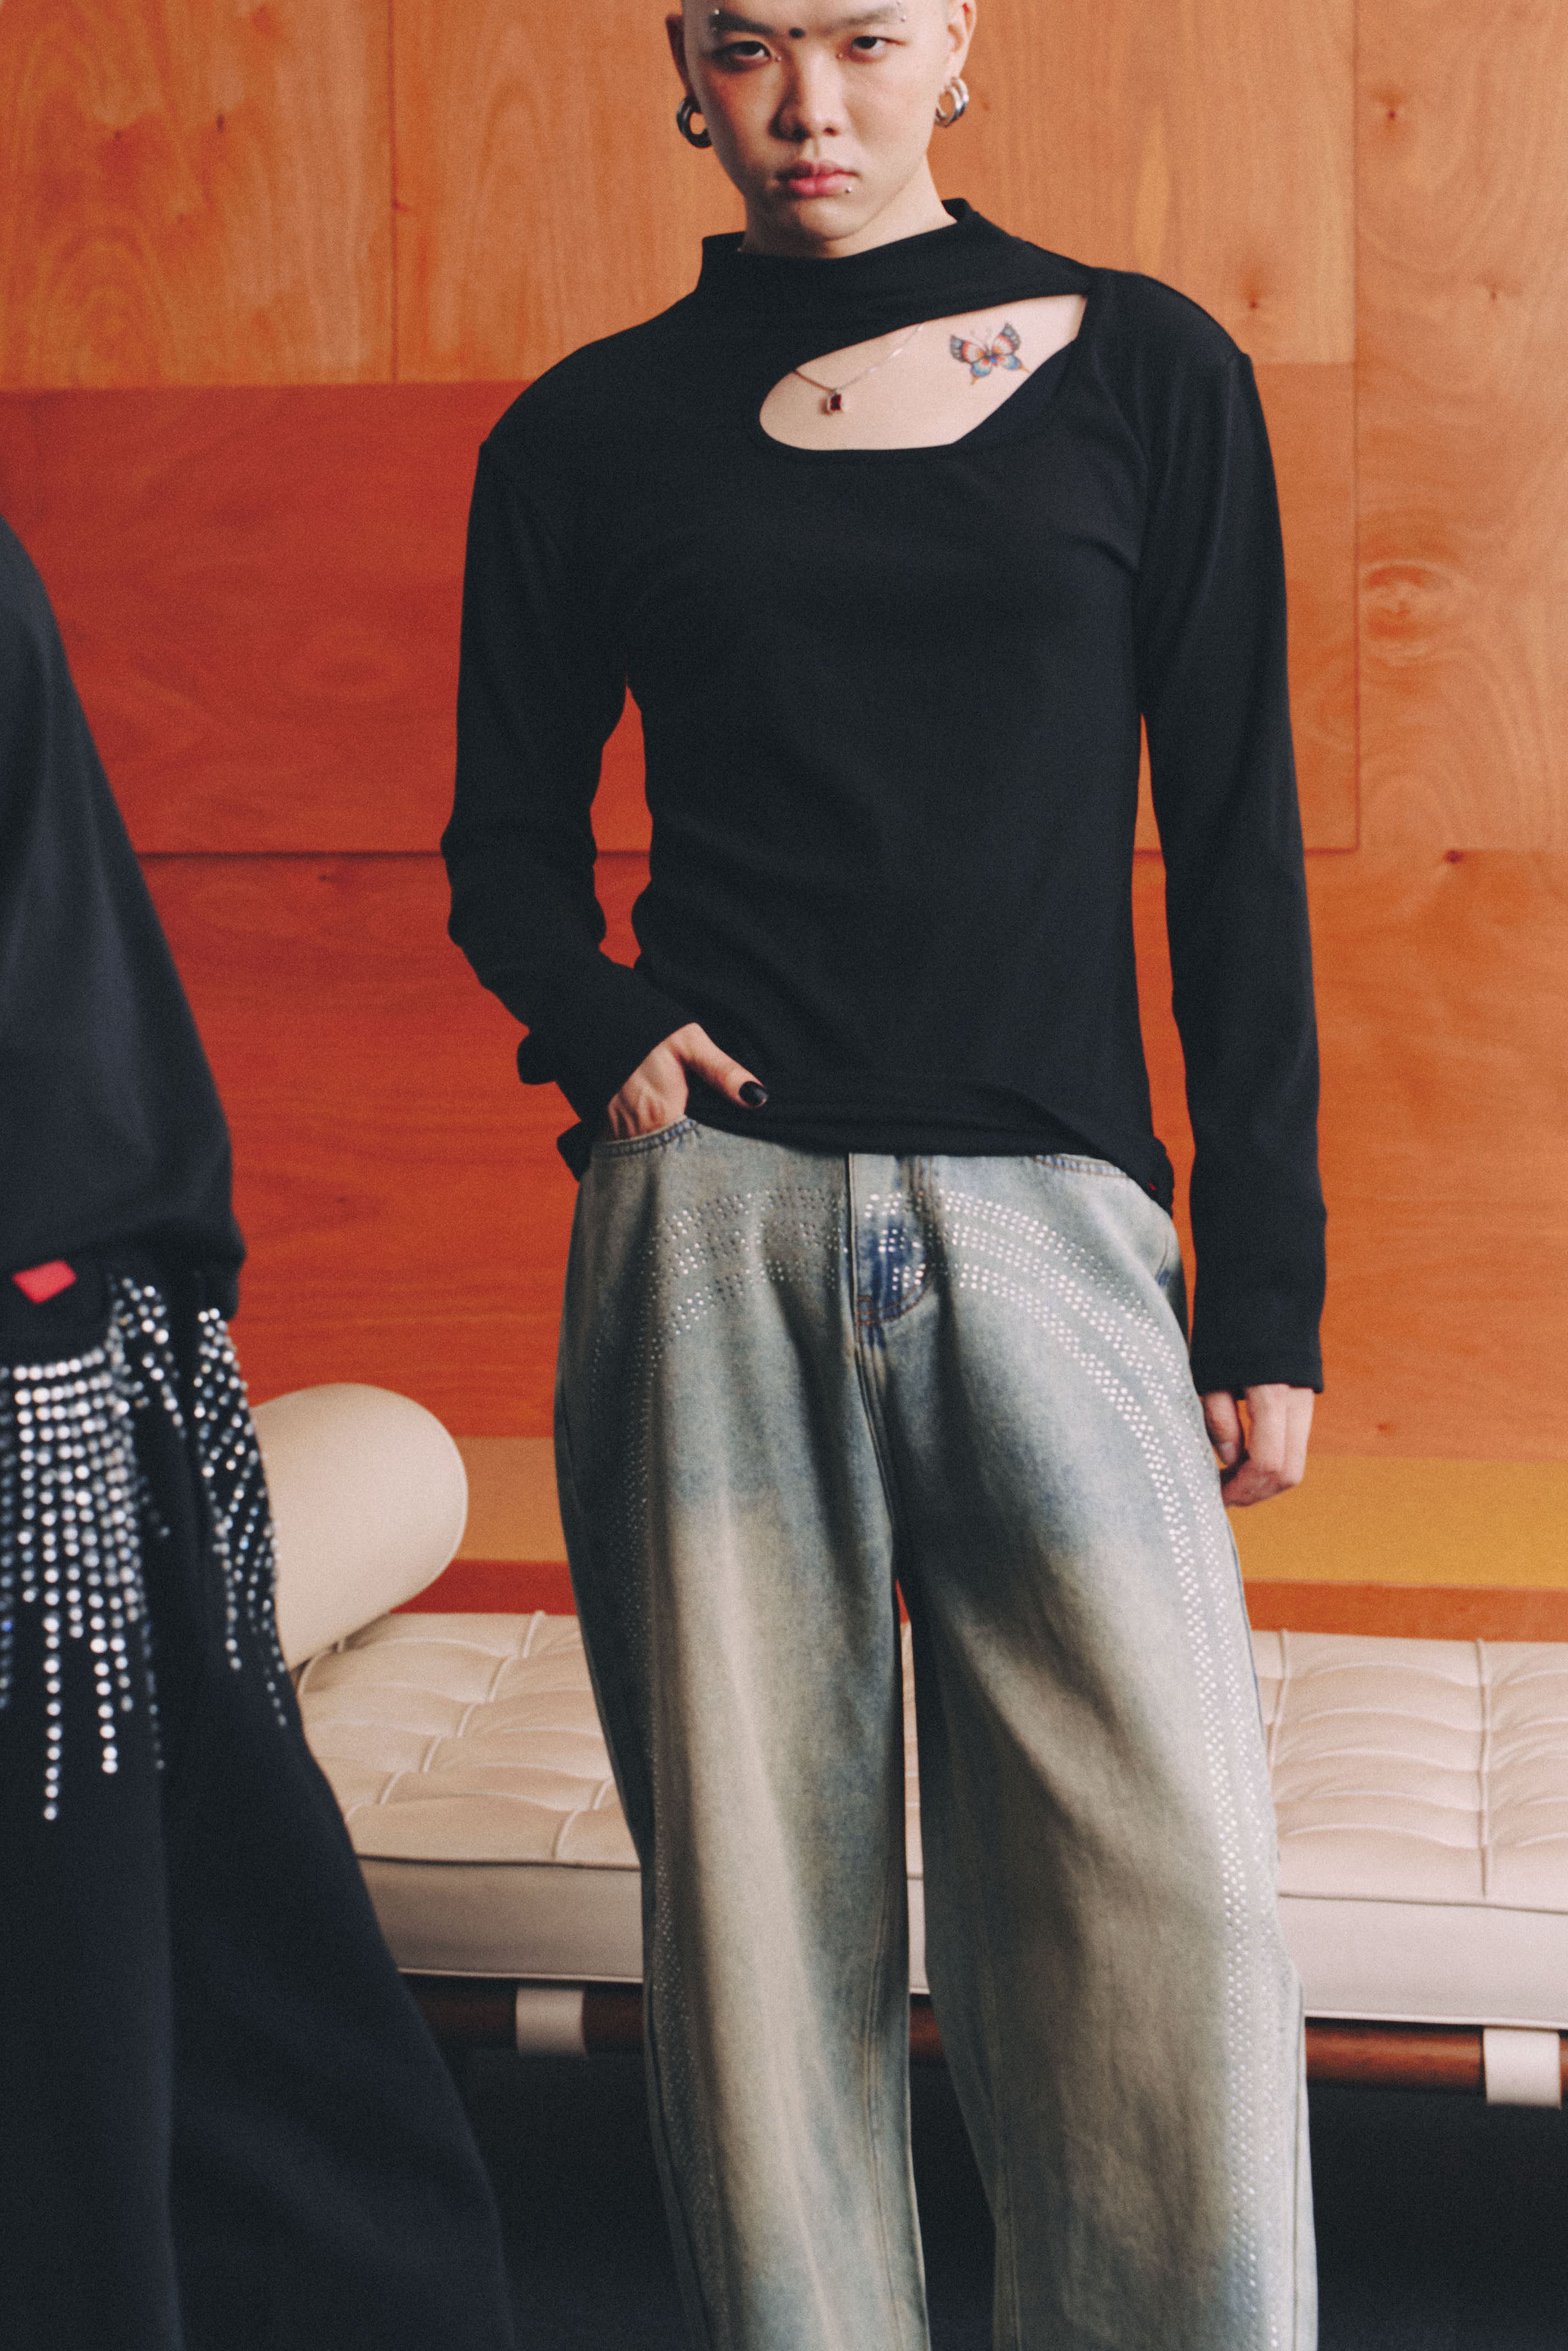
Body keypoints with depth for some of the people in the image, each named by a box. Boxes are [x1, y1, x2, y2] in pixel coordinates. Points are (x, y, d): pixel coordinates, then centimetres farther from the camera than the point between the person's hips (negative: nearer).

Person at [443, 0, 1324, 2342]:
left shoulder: (1146, 374, 7)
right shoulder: (590, 437, 9)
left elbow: (1235, 850, 7)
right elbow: (508, 847, 19)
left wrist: (1267, 1292, 4)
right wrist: (600, 1030, -4)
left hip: (1051, 1234, 0)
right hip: (715, 1237, 1)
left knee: (1174, 1915, -7)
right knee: (757, 1900, 4)